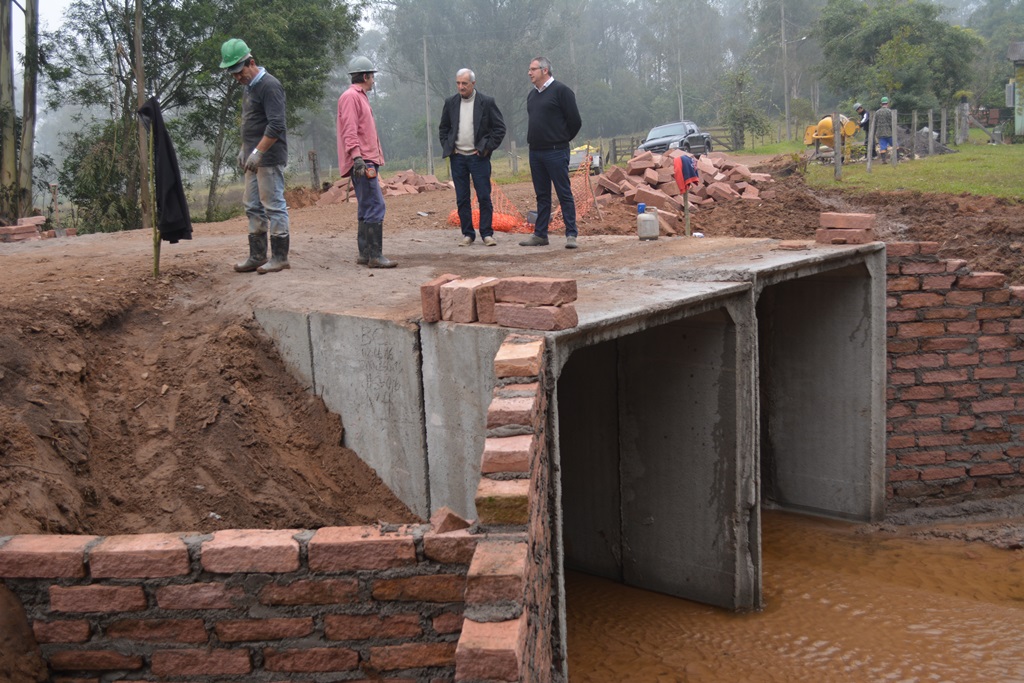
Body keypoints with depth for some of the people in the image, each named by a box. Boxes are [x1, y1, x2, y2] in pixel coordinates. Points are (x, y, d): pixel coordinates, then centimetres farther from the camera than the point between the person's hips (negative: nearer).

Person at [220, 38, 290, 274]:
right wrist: (244, 150, 20)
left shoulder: (269, 86, -13)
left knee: (274, 206, -6)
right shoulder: (248, 88, 18)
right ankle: (257, 256, 17)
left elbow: (276, 126, -21)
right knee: (253, 207, 11)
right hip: (254, 159, 10)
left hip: (269, 158, -10)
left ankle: (280, 257, -1)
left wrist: (257, 152, -24)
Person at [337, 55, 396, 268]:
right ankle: (375, 256, -16)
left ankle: (365, 254, 16)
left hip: (367, 161, 11)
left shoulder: (360, 97, 23)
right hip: (362, 162, -11)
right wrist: (357, 157, -27)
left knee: (366, 209, 12)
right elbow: (349, 130, -18)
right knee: (375, 205, -15)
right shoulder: (351, 97, -9)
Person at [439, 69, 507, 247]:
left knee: (484, 197, -3)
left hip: (478, 157, -3)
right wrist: (447, 147, 4)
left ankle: (487, 233, 5)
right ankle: (468, 234, 11)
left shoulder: (486, 102, -3)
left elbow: (500, 127, 0)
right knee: (462, 199, 4)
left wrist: (487, 148, -6)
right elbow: (443, 128, 17)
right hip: (457, 157, 3)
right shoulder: (450, 103, 7)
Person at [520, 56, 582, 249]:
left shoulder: (561, 90, -8)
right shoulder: (532, 95, 15)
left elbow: (575, 121, -8)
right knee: (542, 195, 11)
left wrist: (561, 140, 2)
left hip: (556, 152, -7)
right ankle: (540, 234, 16)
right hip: (535, 152, 8)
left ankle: (571, 234, -4)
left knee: (564, 193, -5)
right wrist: (534, 140, 16)